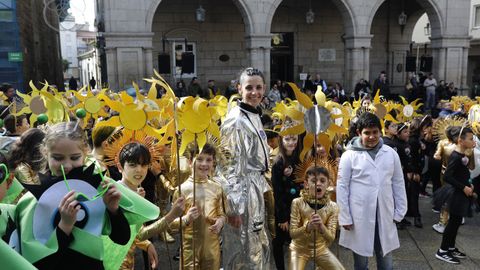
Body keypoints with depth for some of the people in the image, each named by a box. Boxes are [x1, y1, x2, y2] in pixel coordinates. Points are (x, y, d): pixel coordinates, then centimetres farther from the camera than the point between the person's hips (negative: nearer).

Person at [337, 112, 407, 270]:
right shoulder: (349, 156, -7)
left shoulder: (391, 153, 2)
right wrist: (344, 218, -7)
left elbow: (398, 184, 8)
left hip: (385, 215, 2)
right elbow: (342, 187, -5)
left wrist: (399, 212, 7)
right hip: (359, 216, -2)